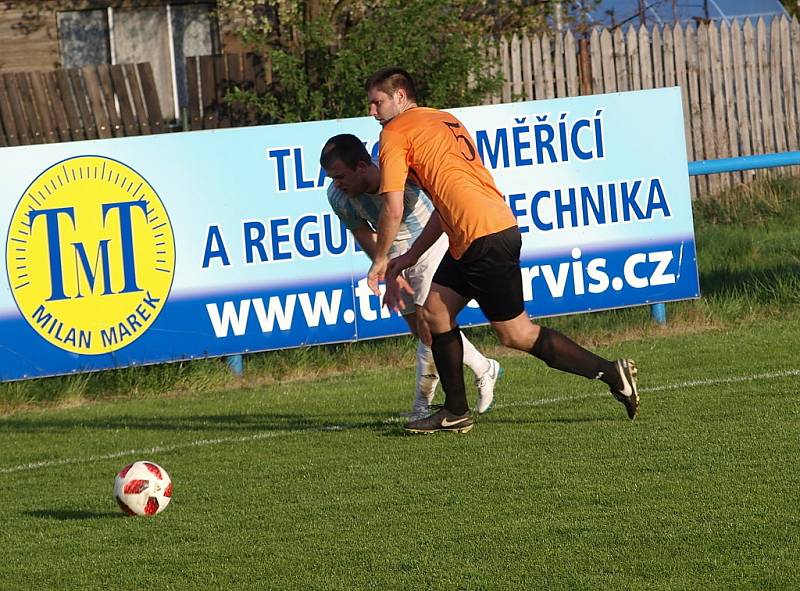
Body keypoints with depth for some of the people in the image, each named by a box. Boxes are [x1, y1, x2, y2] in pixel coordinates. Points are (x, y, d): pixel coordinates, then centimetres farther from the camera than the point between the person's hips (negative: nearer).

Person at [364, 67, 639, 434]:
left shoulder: (396, 134, -3)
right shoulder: (444, 121, 23)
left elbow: (393, 210, -8)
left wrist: (380, 261, 7)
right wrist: (408, 259, 23)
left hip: (483, 239, -9)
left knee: (516, 334, -2)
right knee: (435, 311, 14)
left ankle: (610, 373, -1)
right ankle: (456, 413, 15)